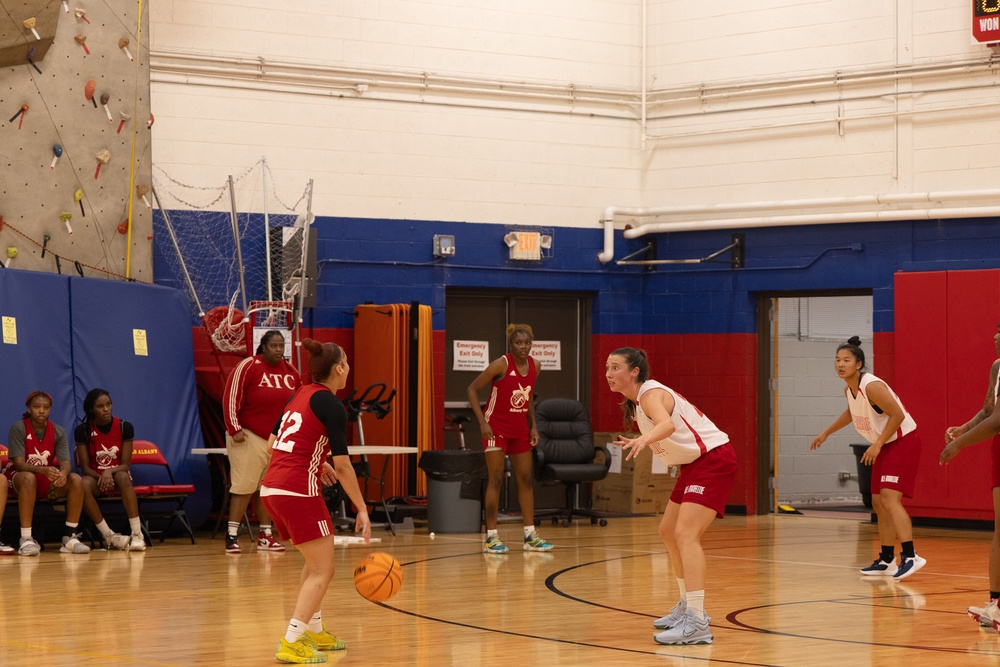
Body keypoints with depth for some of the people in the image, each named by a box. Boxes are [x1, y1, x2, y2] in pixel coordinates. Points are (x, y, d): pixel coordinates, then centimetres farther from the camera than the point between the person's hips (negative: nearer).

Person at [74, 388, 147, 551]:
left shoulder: (125, 427, -5)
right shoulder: (82, 430, -5)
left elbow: (126, 464, -7)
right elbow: (85, 467, -5)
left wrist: (109, 472, -28)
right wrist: (100, 477, -26)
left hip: (118, 474, 0)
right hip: (95, 476, 0)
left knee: (123, 477, -38)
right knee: (83, 485, -36)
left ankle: (137, 534, -41)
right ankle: (108, 535, -32)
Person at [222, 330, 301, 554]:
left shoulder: (291, 372, 9)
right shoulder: (248, 367, -8)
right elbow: (231, 398, -10)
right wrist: (235, 429, -14)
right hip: (250, 437, -6)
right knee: (244, 485, -9)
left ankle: (265, 535, 14)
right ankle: (232, 534, -5)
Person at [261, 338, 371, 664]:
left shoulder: (300, 396, 15)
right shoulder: (332, 405, -9)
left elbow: (273, 444, 20)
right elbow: (343, 466, -11)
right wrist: (363, 511, -5)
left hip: (271, 488, 9)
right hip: (298, 492, -9)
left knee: (315, 561, 25)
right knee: (323, 571, -2)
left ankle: (313, 631, 29)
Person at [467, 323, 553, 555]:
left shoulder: (535, 366, 1)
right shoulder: (501, 365, -17)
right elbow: (472, 389, -12)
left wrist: (533, 426, 8)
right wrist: (482, 422, -19)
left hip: (520, 428, 6)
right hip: (497, 427, -6)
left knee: (526, 480, 7)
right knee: (496, 479, -8)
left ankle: (530, 536, 13)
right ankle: (491, 537, -4)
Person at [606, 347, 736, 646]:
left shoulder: (651, 394, -19)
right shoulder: (636, 400, 9)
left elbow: (667, 424, -42)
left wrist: (644, 439, -60)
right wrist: (636, 444, 27)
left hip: (714, 460, -11)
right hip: (694, 463, 11)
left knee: (685, 533, -22)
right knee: (668, 532, 19)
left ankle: (697, 623, -29)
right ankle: (687, 607, 33)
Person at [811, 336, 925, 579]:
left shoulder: (871, 386, -24)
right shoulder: (849, 389, 4)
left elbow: (897, 415, -24)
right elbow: (852, 412, 26)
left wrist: (878, 444, -24)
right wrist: (826, 433, 28)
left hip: (902, 443, -10)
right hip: (885, 446, 10)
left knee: (889, 498, -22)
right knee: (878, 503, 12)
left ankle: (910, 556, -28)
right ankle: (887, 561, 22)